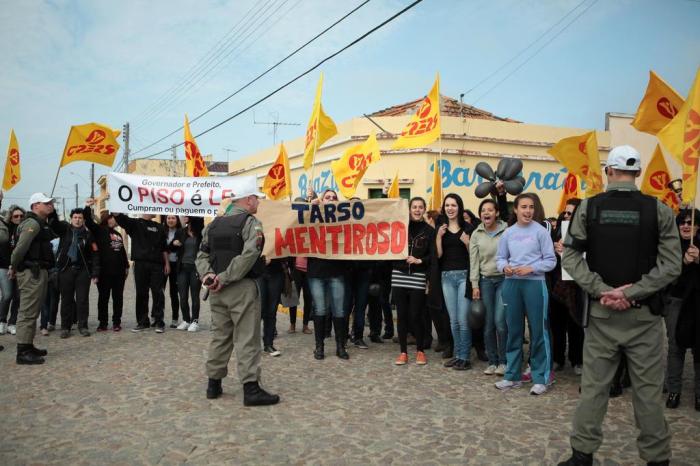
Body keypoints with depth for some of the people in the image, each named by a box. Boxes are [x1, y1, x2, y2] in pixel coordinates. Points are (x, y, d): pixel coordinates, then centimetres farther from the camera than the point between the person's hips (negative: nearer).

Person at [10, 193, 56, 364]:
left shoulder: (41, 223, 19)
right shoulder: (32, 223, -14)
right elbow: (21, 246, -21)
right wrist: (14, 267, -11)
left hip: (38, 271, 11)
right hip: (31, 272, -11)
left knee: (32, 311, 16)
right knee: (28, 312, -9)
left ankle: (28, 346, 25)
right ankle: (23, 352, -7)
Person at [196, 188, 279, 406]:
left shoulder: (214, 225, 13)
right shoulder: (251, 223, -8)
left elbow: (202, 254, 10)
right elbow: (248, 255, -20)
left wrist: (207, 275, -3)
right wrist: (225, 278, -17)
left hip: (217, 290, 7)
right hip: (242, 288, -7)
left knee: (220, 336, 15)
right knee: (247, 339, -3)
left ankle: (214, 384, 22)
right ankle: (251, 388, -2)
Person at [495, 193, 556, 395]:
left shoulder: (540, 231, -4)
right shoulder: (508, 232, 8)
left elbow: (551, 260, -6)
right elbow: (500, 257, 11)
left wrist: (530, 268, -17)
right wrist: (504, 267, -10)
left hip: (534, 284, -4)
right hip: (511, 284, 4)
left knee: (538, 331, 0)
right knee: (513, 330, 11)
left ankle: (540, 378, 11)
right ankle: (513, 375, 22)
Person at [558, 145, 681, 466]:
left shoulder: (588, 207, -1)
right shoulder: (659, 210, -2)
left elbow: (570, 257, -6)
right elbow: (671, 265, -7)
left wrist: (601, 290, -9)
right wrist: (632, 293, -11)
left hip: (600, 311, 1)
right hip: (644, 313, -1)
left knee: (593, 386, 8)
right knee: (648, 389, 8)